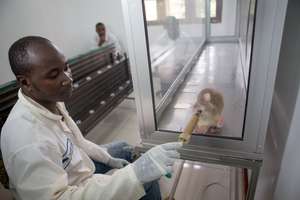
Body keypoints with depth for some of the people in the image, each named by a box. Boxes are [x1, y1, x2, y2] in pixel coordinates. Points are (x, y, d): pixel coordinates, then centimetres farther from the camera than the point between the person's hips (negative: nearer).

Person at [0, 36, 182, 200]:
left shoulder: (51, 100, -11)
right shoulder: (28, 143, -39)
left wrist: (108, 158, 5)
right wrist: (136, 174, -44)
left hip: (81, 170, 8)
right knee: (146, 181, -6)